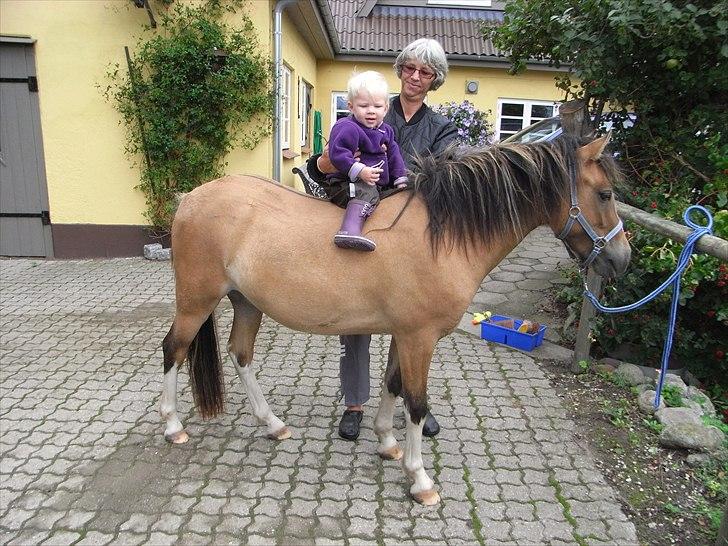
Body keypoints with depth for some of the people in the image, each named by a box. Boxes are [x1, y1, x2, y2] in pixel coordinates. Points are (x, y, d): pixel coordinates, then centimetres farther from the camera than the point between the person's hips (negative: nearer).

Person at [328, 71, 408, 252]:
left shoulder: (386, 131, 14)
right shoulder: (347, 128, -14)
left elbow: (394, 157, 19)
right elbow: (337, 154, -25)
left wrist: (401, 180, 11)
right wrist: (360, 171, -31)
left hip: (378, 185, 9)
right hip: (347, 183, -9)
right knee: (367, 193, -38)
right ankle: (349, 230, -57)